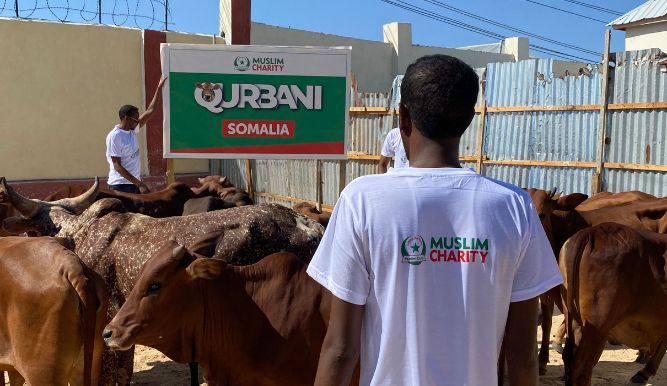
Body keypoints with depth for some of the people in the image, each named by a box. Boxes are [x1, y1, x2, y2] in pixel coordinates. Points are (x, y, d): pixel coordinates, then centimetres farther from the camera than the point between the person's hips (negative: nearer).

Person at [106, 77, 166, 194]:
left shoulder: (132, 130, 9)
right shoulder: (114, 136, -14)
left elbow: (150, 111, 15)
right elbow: (117, 166, -17)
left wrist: (159, 87, 15)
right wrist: (139, 184, -22)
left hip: (134, 184, 8)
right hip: (120, 186, -8)